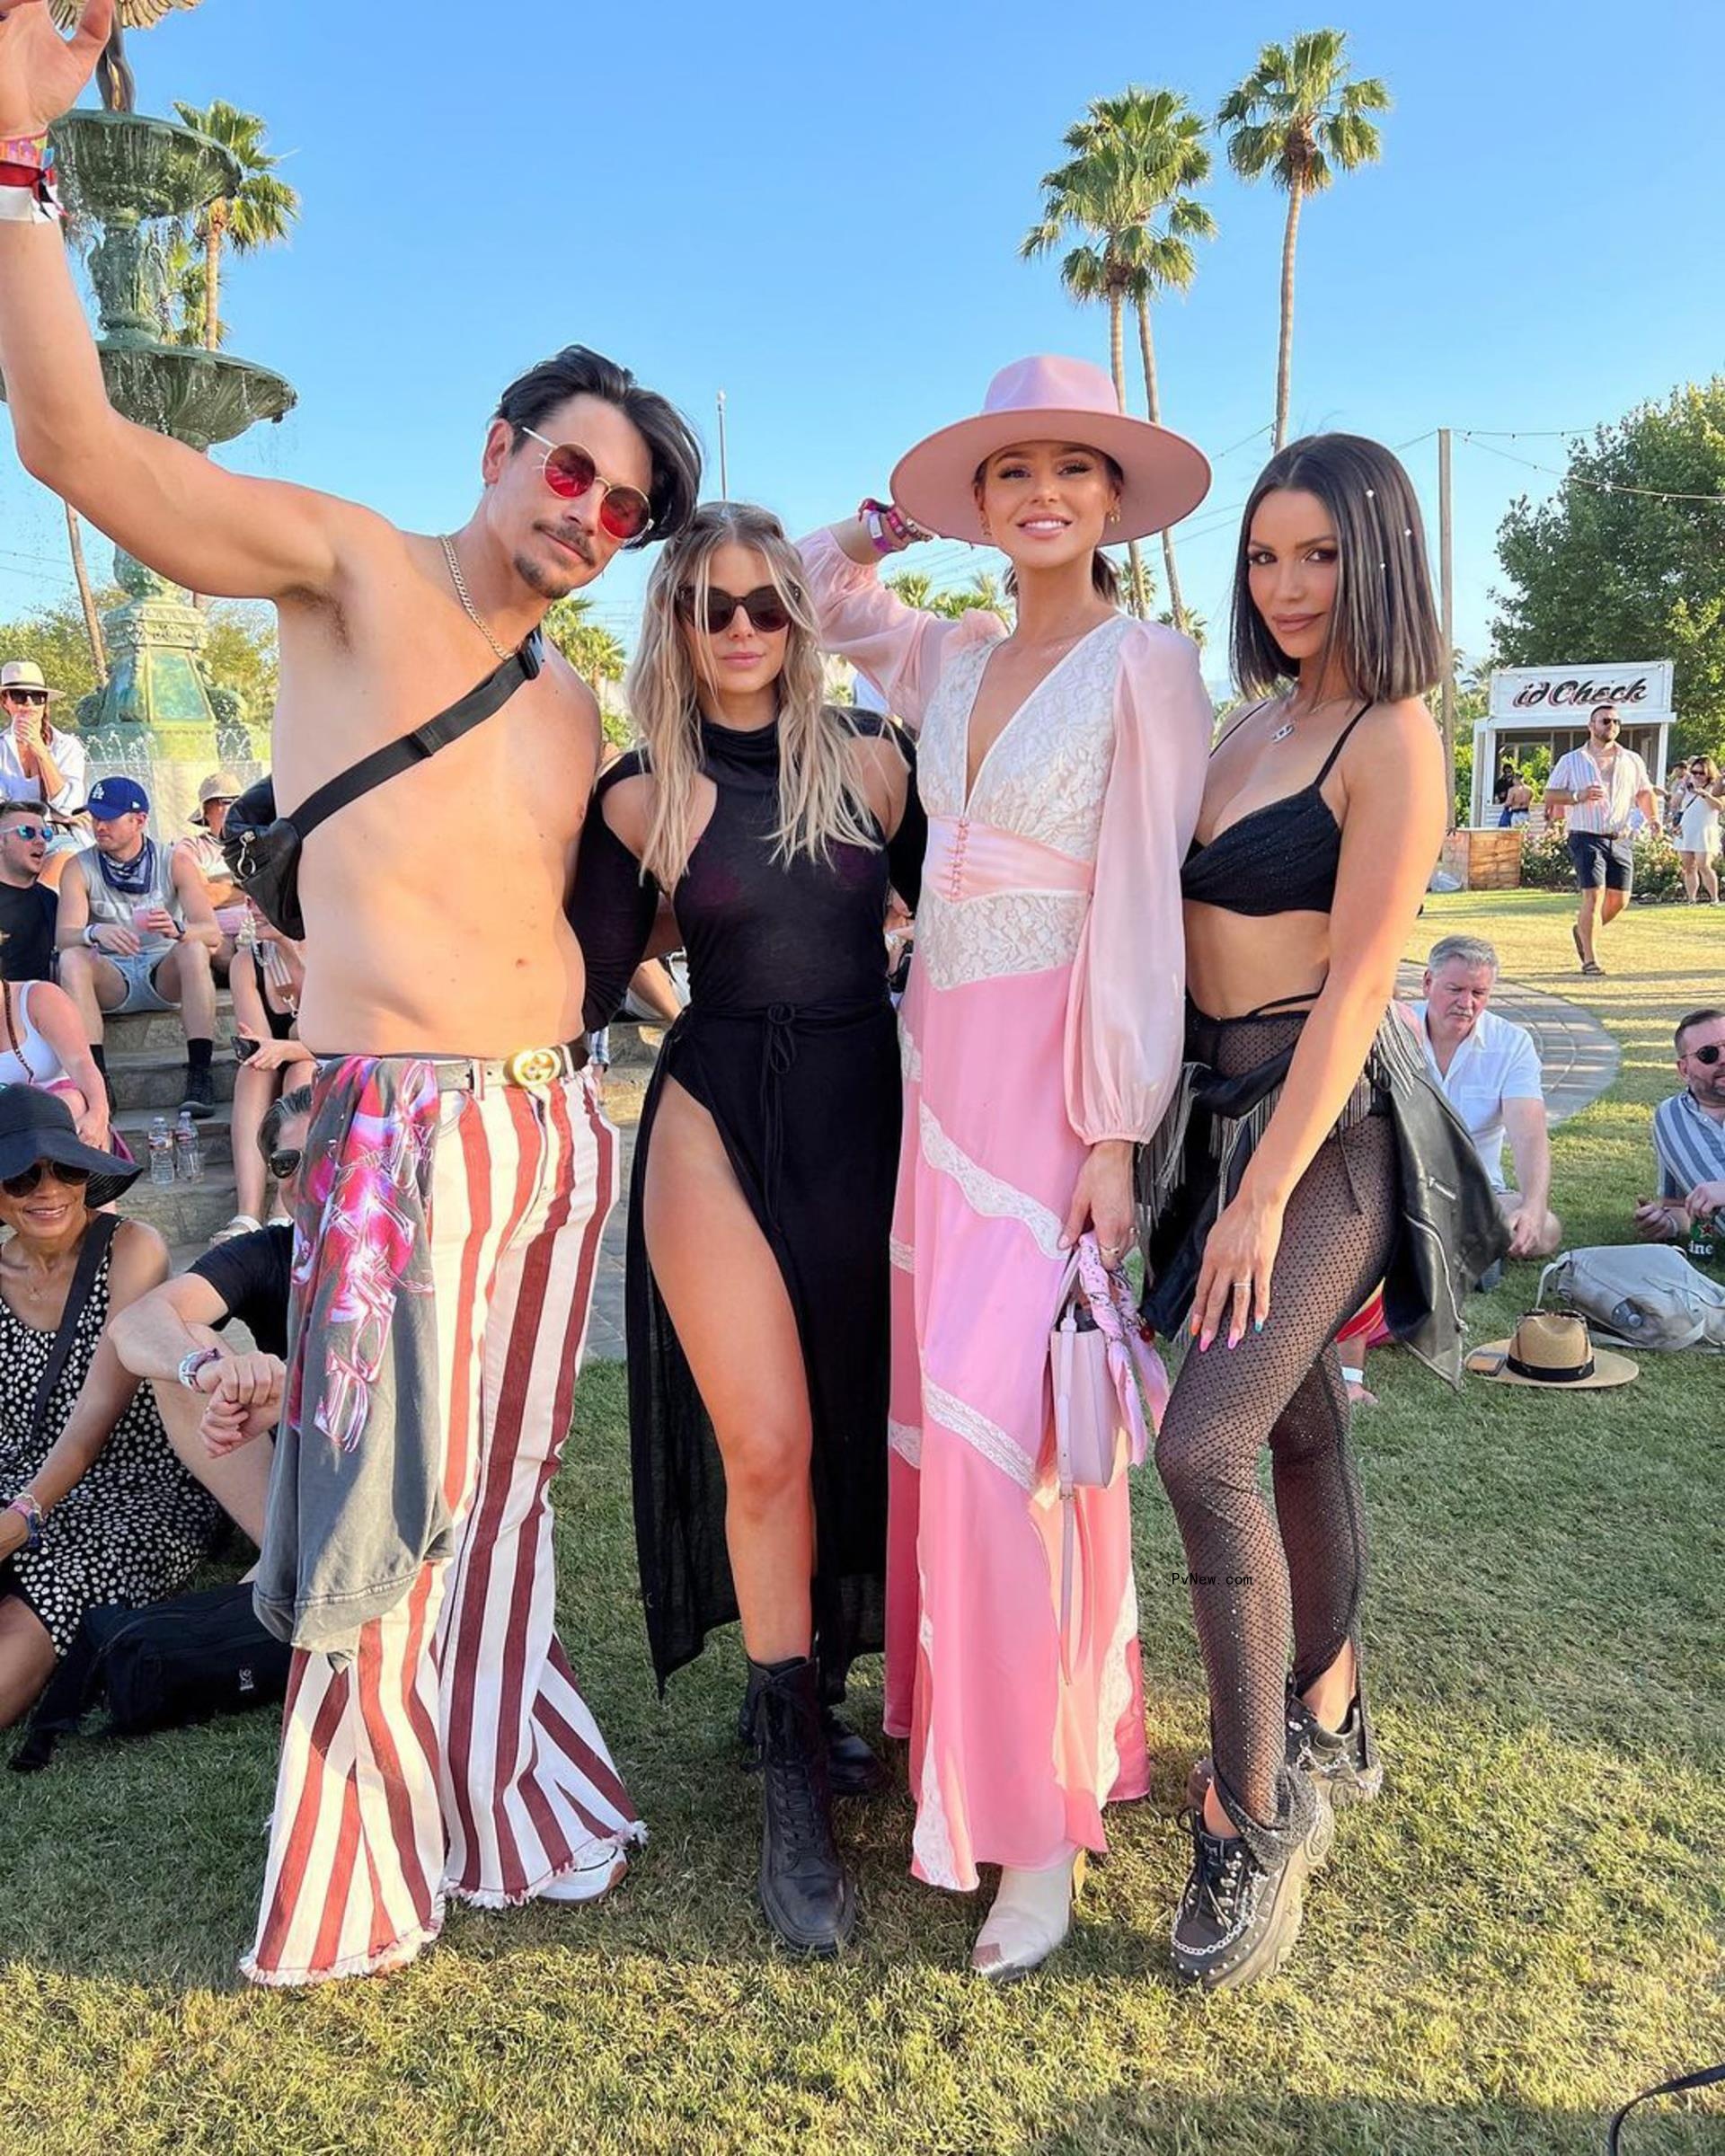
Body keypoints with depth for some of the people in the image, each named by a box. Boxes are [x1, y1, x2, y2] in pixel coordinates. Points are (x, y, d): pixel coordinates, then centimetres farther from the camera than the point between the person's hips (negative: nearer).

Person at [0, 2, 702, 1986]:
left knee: (510, 1489, 14)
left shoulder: (578, 718, 18)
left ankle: (506, 1810, 32)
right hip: (403, 1126, -5)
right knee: (390, 1502, 0)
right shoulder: (349, 567, 2)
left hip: (558, 1129, 6)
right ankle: (357, 1878, 21)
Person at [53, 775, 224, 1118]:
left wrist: (179, 931, -38)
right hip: (111, 979, 1)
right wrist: (95, 932, -39)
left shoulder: (174, 863, -3)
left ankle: (199, 1073, -35)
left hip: (166, 974, -1)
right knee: (71, 959, -28)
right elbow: (64, 935, -15)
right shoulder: (79, 868, 0)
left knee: (194, 949, -31)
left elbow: (212, 933, -15)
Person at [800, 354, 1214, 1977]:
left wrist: (1117, 1134, -15)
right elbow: (812, 592, 31)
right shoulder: (954, 657, 13)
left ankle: (1040, 1818, 4)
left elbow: (1146, 907, -11)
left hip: (1058, 1079, -6)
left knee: (998, 1421, -13)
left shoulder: (1144, 665, -5)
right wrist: (902, 513, 16)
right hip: (941, 1062, 6)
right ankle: (968, 1721, 30)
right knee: (945, 1409, 11)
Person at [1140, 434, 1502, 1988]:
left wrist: (1267, 1191, -18)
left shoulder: (1392, 738, -10)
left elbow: (1357, 983, -16)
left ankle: (1253, 1809, -1)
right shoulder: (1256, 722, 13)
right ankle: (1329, 1728, 34)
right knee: (1298, 1427, 17)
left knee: (1207, 1440, -18)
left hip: (1329, 1122, -8)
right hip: (1226, 1101, 8)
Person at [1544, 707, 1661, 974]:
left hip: (1620, 840, 4)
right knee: (1594, 895, -14)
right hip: (1587, 838, -4)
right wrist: (1578, 796, -16)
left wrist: (1653, 817, 4)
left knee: (1619, 899, 3)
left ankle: (1584, 931, 31)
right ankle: (1590, 959, -9)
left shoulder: (1632, 761, 14)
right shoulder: (1571, 761, 4)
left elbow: (1645, 792, 23)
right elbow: (1549, 796, 2)